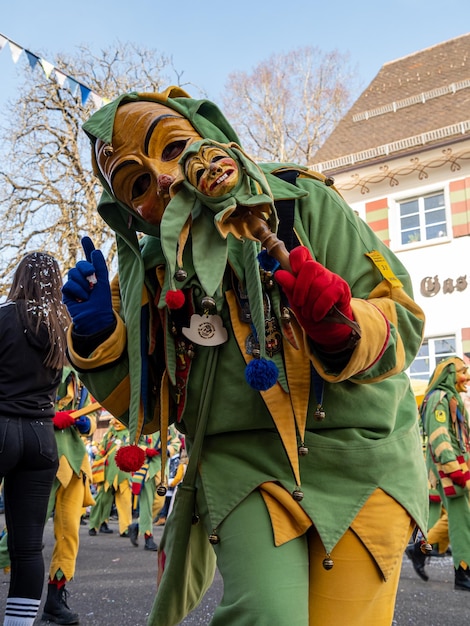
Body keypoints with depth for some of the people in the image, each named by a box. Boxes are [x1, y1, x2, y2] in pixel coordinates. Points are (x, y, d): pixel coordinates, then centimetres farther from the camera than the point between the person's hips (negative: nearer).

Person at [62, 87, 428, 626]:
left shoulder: (303, 202, -4)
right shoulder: (151, 274, 5)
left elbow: (403, 319, -5)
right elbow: (140, 404, 11)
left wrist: (343, 329, -27)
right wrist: (99, 333, -6)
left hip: (358, 460, 0)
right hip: (244, 465, 1)